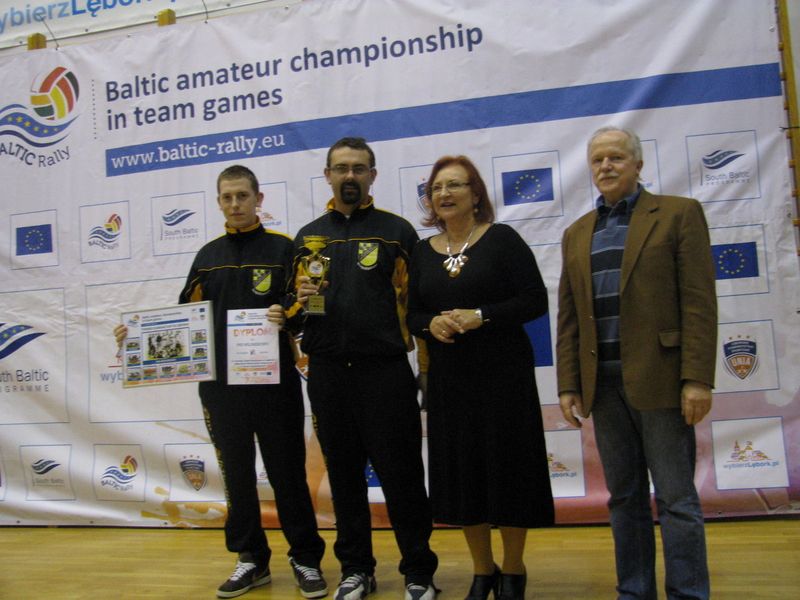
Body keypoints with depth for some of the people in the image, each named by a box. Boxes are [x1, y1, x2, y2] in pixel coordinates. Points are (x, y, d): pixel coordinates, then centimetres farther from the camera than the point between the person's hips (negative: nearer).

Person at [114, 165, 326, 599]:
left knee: (287, 473, 5)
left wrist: (287, 316, -28)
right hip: (220, 385, 4)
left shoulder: (282, 248, -1)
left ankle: (306, 558, 20)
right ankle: (251, 559, 27)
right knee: (237, 475, 12)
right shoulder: (208, 255, 11)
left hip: (274, 383, -4)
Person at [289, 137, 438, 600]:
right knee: (344, 474, 13)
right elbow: (295, 308, 16)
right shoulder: (308, 236, 13)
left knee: (401, 474, 3)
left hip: (385, 370, -3)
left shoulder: (397, 230, 3)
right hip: (327, 374, 4)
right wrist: (302, 300, -7)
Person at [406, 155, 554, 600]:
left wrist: (481, 316, -20)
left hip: (503, 371, -4)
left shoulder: (502, 238, -4)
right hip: (448, 376, 4)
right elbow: (413, 314, 10)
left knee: (507, 466, 3)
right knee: (461, 470, 9)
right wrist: (431, 323, -12)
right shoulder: (423, 252, 8)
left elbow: (536, 301, -9)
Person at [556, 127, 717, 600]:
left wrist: (697, 379, -14)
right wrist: (569, 385, 5)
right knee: (625, 498, 12)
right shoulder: (577, 234, 14)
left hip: (659, 378, -4)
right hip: (603, 382, 5)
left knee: (676, 499, 2)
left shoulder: (679, 213, 1)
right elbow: (568, 318, 12)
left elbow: (699, 301, -6)